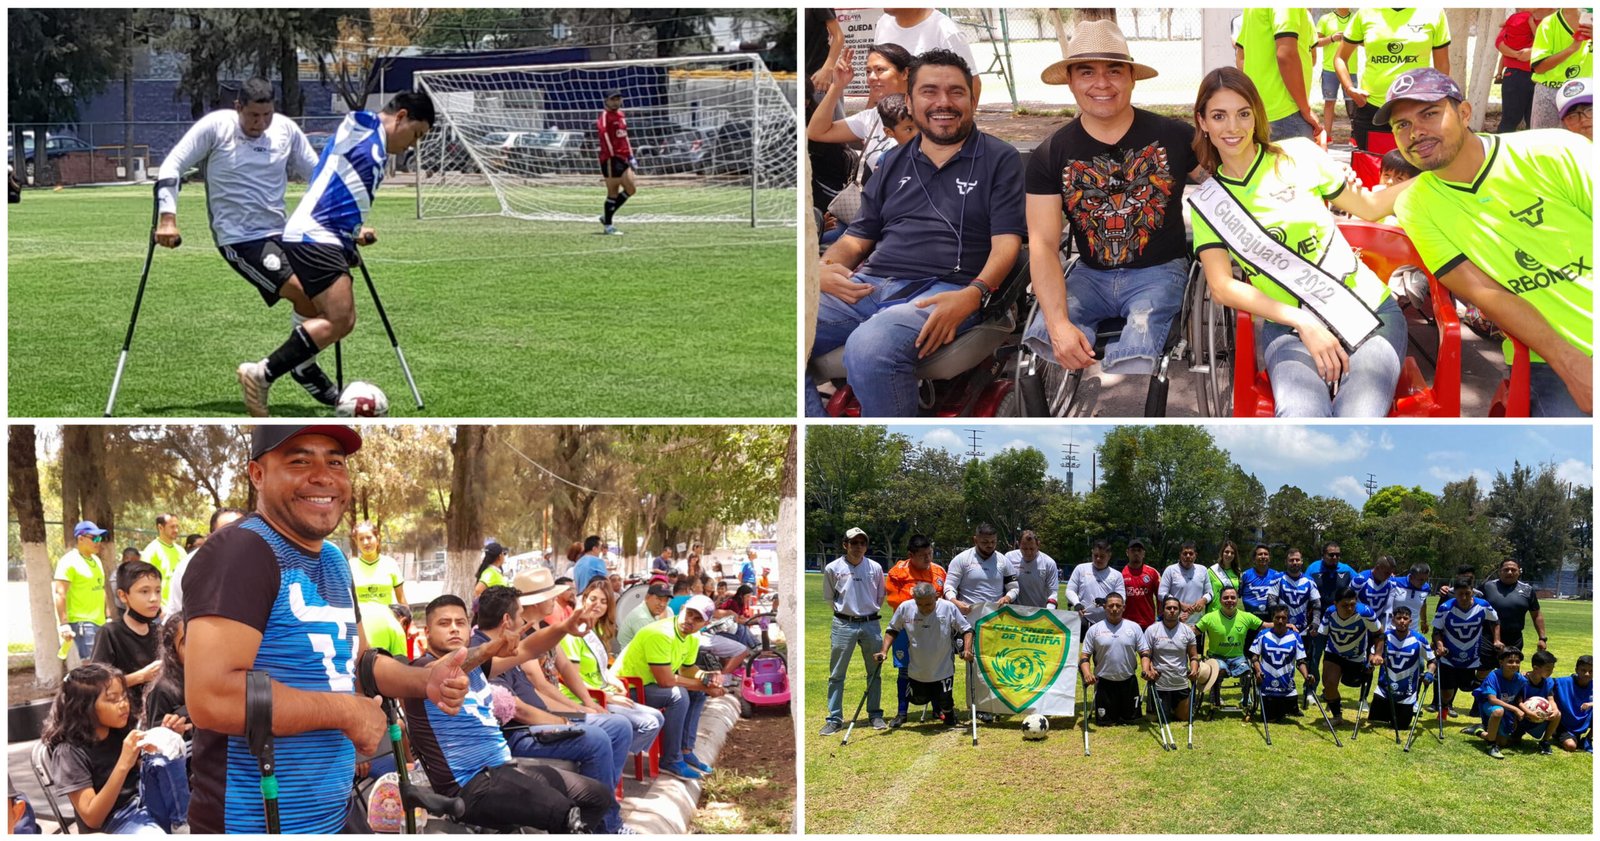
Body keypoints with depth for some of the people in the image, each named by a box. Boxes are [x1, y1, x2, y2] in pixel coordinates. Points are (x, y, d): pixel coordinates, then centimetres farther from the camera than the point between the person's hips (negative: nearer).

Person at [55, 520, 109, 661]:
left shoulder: (96, 560, 16)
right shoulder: (69, 561, -10)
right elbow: (60, 594, -15)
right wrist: (63, 624, -21)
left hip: (100, 623, 9)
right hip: (81, 623, -9)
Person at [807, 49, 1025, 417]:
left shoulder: (1000, 159, 11)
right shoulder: (893, 164, 25)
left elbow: (1006, 242, 2)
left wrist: (973, 295, -19)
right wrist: (825, 268, 2)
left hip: (943, 292, -5)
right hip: (867, 287, 5)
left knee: (869, 348, -40)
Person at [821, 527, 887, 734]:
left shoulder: (875, 568, 3)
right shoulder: (833, 569, -2)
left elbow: (881, 595, 15)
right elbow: (829, 597, 9)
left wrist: (868, 609, 10)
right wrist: (846, 609, 9)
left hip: (870, 623, 2)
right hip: (843, 624, -2)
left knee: (874, 671, 8)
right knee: (837, 674, -2)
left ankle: (875, 715, 19)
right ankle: (834, 719, 3)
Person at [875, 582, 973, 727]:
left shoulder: (949, 608, -17)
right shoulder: (905, 608, -13)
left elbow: (966, 629, -5)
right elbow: (892, 630, 4)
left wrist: (967, 650, -20)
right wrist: (884, 651, -6)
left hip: (943, 670, -1)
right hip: (916, 670, 2)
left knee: (945, 704, 1)